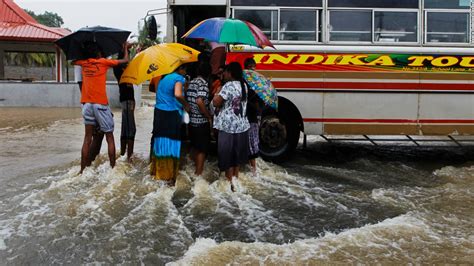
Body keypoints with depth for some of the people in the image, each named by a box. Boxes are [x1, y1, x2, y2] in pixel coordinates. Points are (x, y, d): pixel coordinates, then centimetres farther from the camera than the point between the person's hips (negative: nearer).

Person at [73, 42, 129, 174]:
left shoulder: (83, 63, 9)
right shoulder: (103, 62, -2)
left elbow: (73, 61, 32)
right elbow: (125, 60, 4)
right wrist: (125, 47, 20)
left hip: (87, 104, 4)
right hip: (100, 104, -4)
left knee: (87, 138, 8)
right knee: (109, 137, 5)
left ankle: (83, 169, 6)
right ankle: (113, 167, 3)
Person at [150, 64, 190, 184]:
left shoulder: (163, 78, 16)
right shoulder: (178, 78, -8)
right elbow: (178, 94, -24)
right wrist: (186, 105, -9)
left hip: (159, 112, 7)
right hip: (171, 114, -7)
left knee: (160, 142, 16)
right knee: (172, 144, -1)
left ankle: (157, 171, 26)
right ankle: (171, 176, 3)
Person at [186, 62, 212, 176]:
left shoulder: (191, 83, 9)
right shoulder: (203, 83, -14)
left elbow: (187, 99, 11)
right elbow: (200, 102, -25)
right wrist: (209, 117, -16)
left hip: (191, 120, 7)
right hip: (202, 121, -7)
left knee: (195, 146, 19)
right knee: (202, 148, 3)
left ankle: (196, 168, 30)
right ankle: (198, 172, 6)